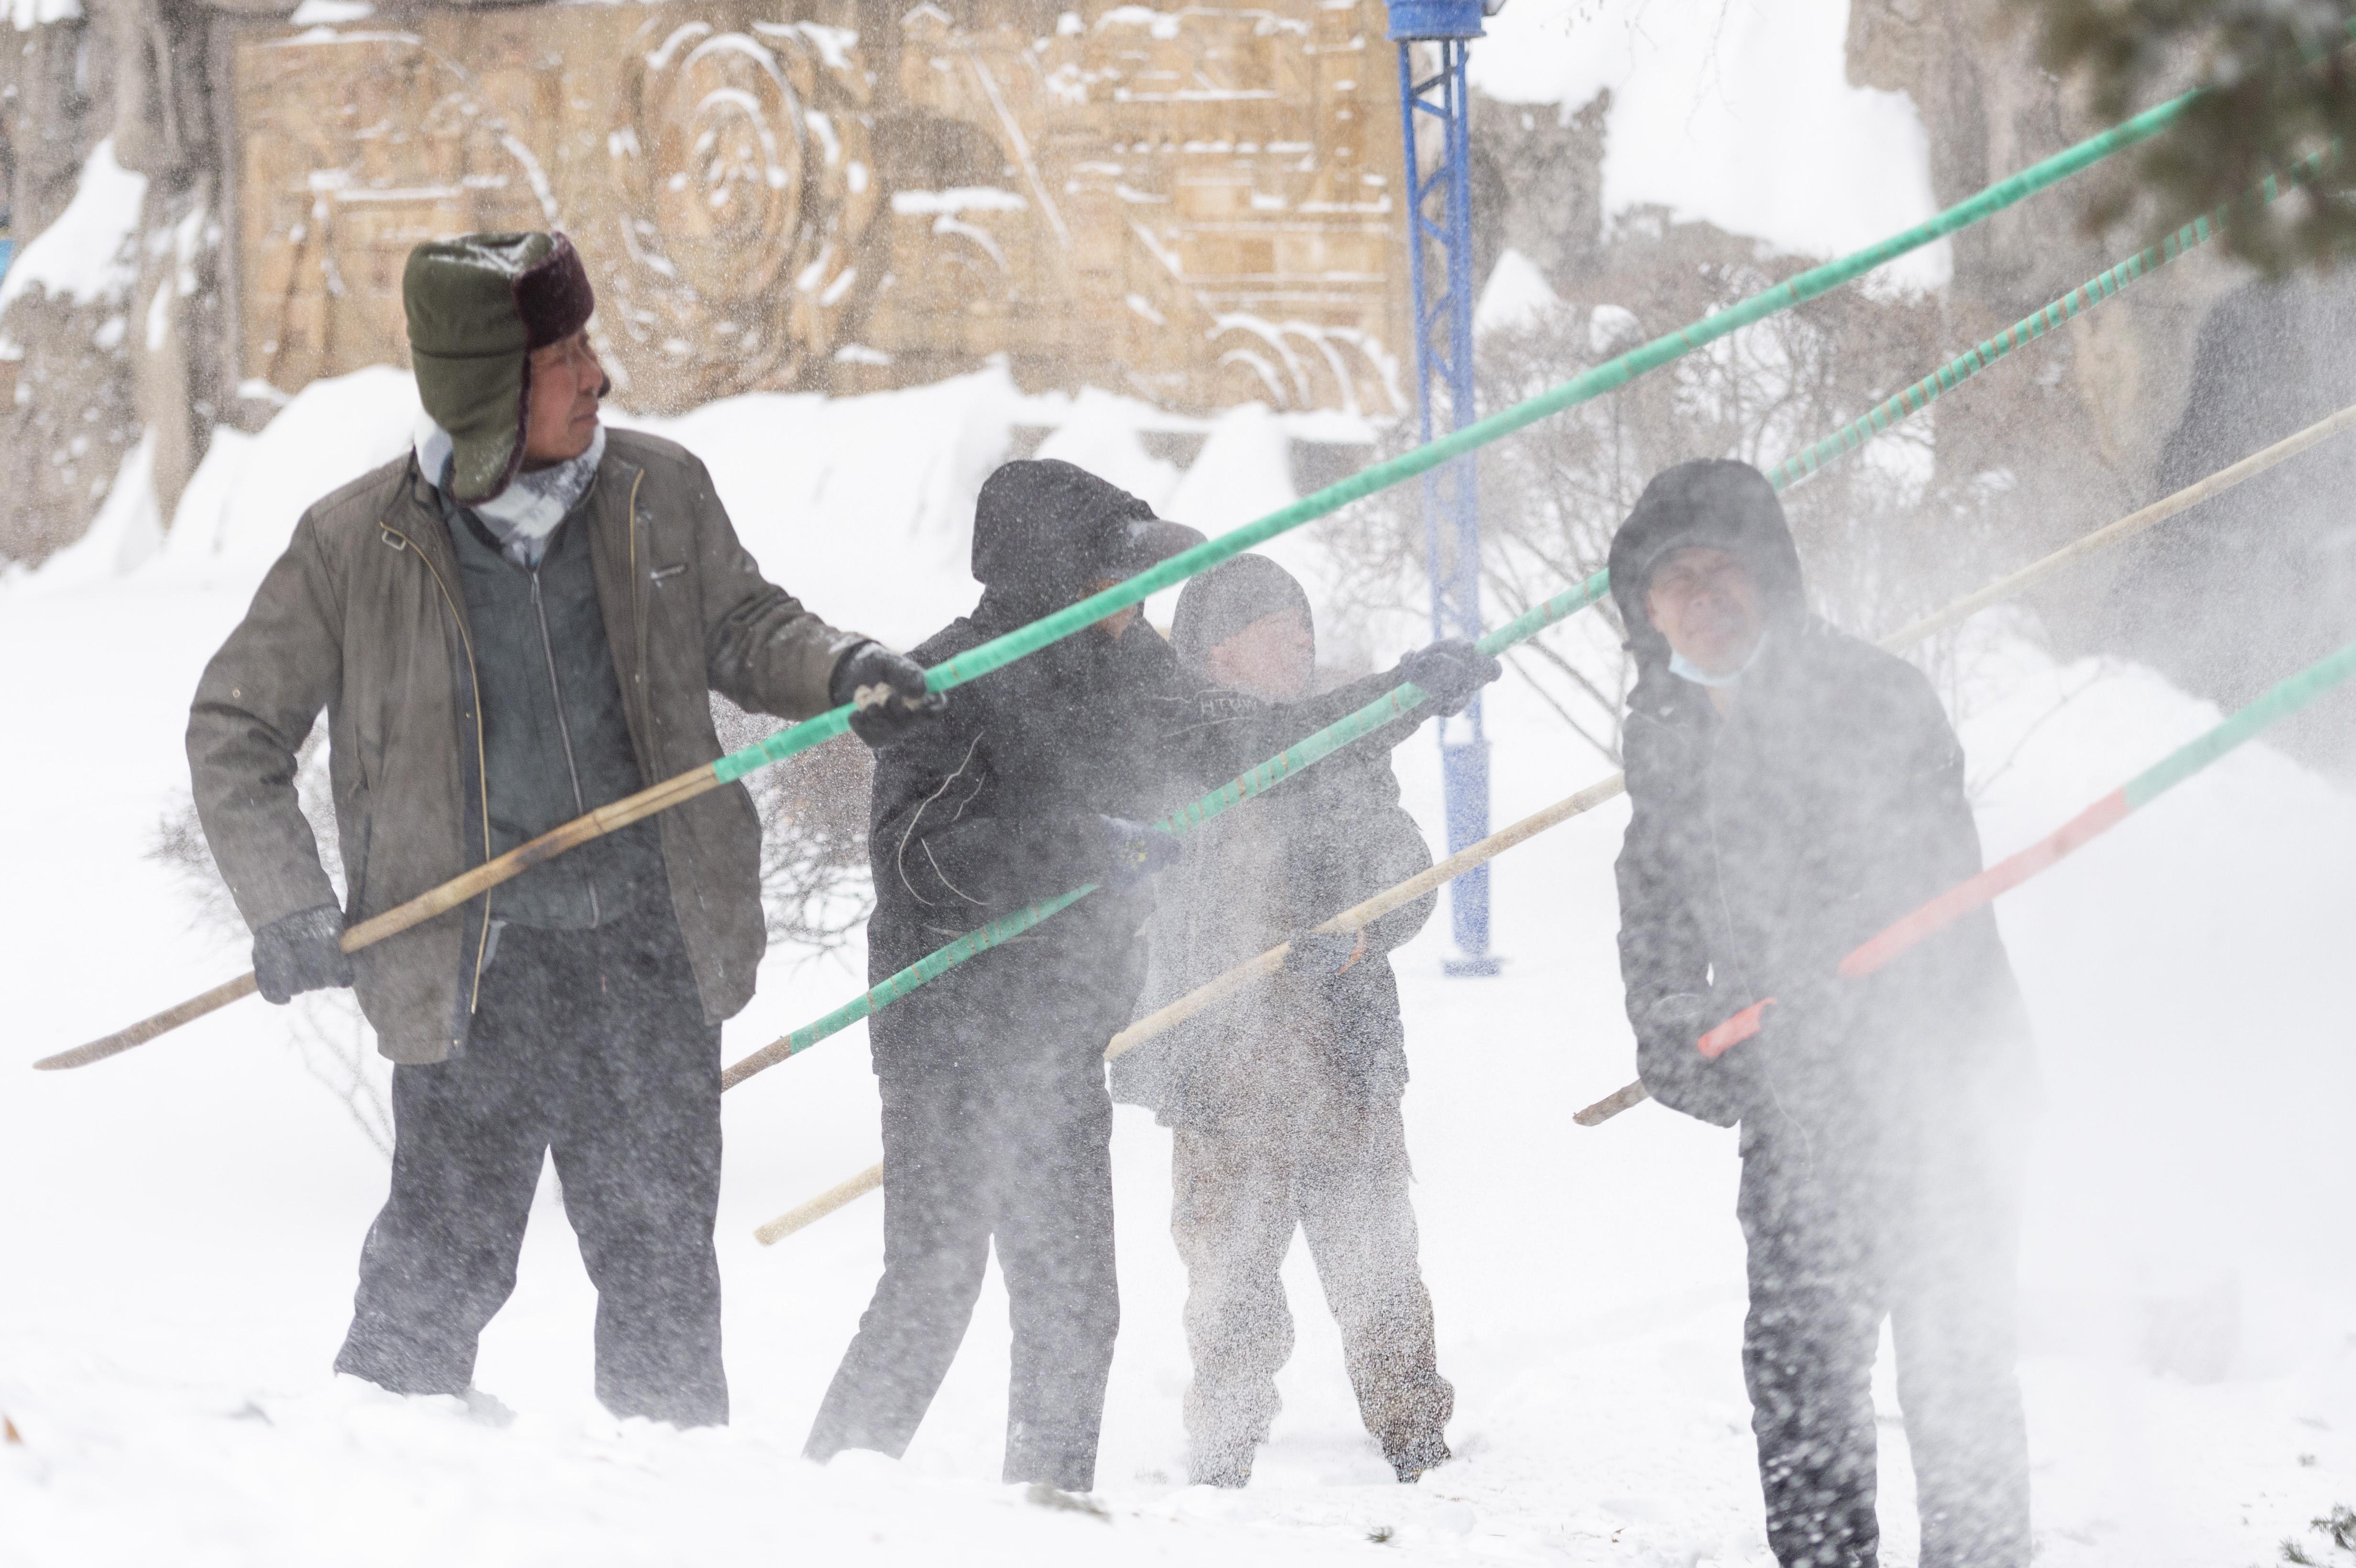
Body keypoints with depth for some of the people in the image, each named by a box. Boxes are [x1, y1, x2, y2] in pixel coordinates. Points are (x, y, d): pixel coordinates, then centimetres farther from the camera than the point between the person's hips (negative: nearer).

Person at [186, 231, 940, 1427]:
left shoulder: (658, 496, 0)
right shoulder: (358, 544, -7)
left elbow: (741, 631, 18)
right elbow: (235, 730, 3)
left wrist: (839, 669, -3)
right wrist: (288, 908, -7)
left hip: (650, 946, 3)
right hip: (477, 959, -3)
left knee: (661, 1262, 9)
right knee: (444, 1261, -6)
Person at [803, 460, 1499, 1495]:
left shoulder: (1125, 671, 12)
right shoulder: (955, 680, -12)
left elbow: (1236, 741, 26)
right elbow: (915, 854, -21)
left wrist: (1401, 692, 25)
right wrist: (1085, 854, -27)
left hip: (1061, 1048, 8)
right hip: (952, 1042, -8)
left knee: (1073, 1306, 7)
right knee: (931, 1293, -11)